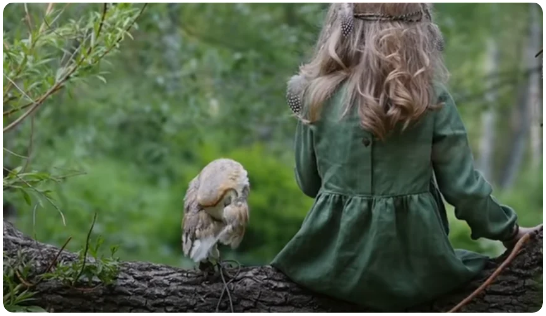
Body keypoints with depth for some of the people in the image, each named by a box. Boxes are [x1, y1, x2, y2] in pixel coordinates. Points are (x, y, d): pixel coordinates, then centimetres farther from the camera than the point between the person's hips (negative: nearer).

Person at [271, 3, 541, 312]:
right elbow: (464, 185, -3)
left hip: (335, 257, 2)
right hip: (414, 263, -2)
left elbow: (308, 182, 4)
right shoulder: (432, 97, -9)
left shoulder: (319, 93, -7)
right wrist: (509, 229, 14)